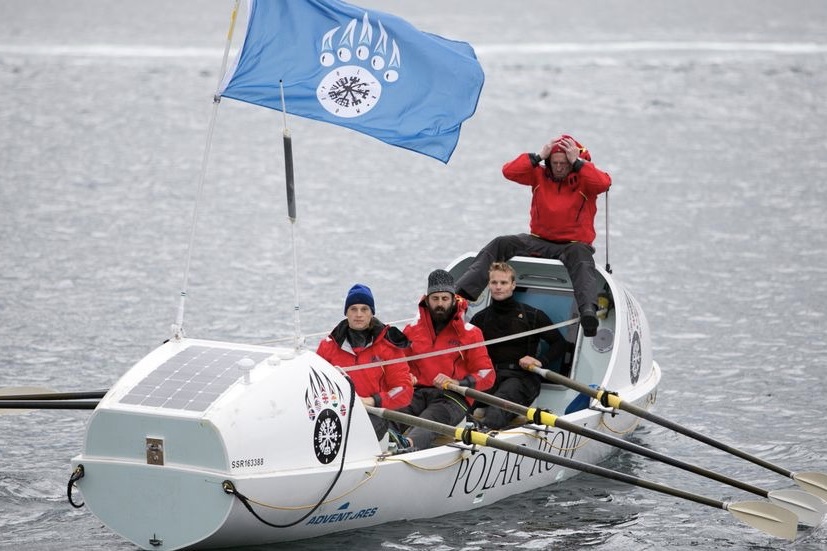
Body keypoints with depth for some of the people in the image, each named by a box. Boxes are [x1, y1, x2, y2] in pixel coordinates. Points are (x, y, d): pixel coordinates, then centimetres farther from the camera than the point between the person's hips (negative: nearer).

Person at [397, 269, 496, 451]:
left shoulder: (469, 333, 9)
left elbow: (487, 375, 5)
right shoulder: (413, 329, 18)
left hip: (452, 397, -3)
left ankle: (407, 445, -72)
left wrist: (457, 384, -13)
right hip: (417, 393, 3)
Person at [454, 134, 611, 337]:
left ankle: (588, 312, -63)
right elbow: (509, 171, -5)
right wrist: (538, 157, -13)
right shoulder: (540, 176, 7)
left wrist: (577, 162, -21)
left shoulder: (584, 178, -2)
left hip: (574, 243, -4)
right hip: (540, 241, 4)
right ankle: (460, 293, -20)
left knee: (581, 256, -39)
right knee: (500, 244, -14)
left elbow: (604, 183, -24)